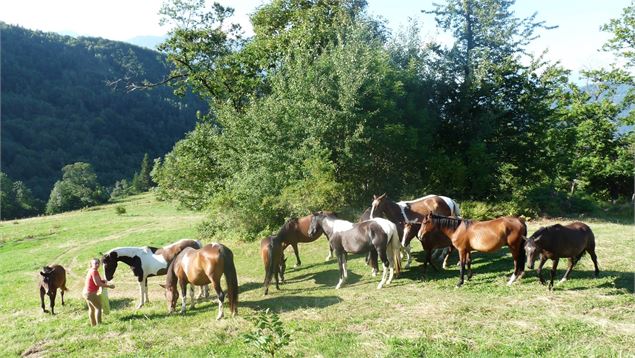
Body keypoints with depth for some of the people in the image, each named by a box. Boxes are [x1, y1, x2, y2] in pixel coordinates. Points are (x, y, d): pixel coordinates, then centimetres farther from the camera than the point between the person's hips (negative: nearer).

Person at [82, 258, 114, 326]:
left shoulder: (91, 270, 8)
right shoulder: (94, 271, -21)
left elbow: (98, 281, 16)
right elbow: (97, 283, -24)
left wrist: (103, 281, -3)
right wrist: (109, 286, -19)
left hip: (86, 292, 10)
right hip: (91, 293, -10)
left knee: (91, 308, 20)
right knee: (98, 307, -1)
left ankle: (93, 324, 32)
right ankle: (99, 324, -1)